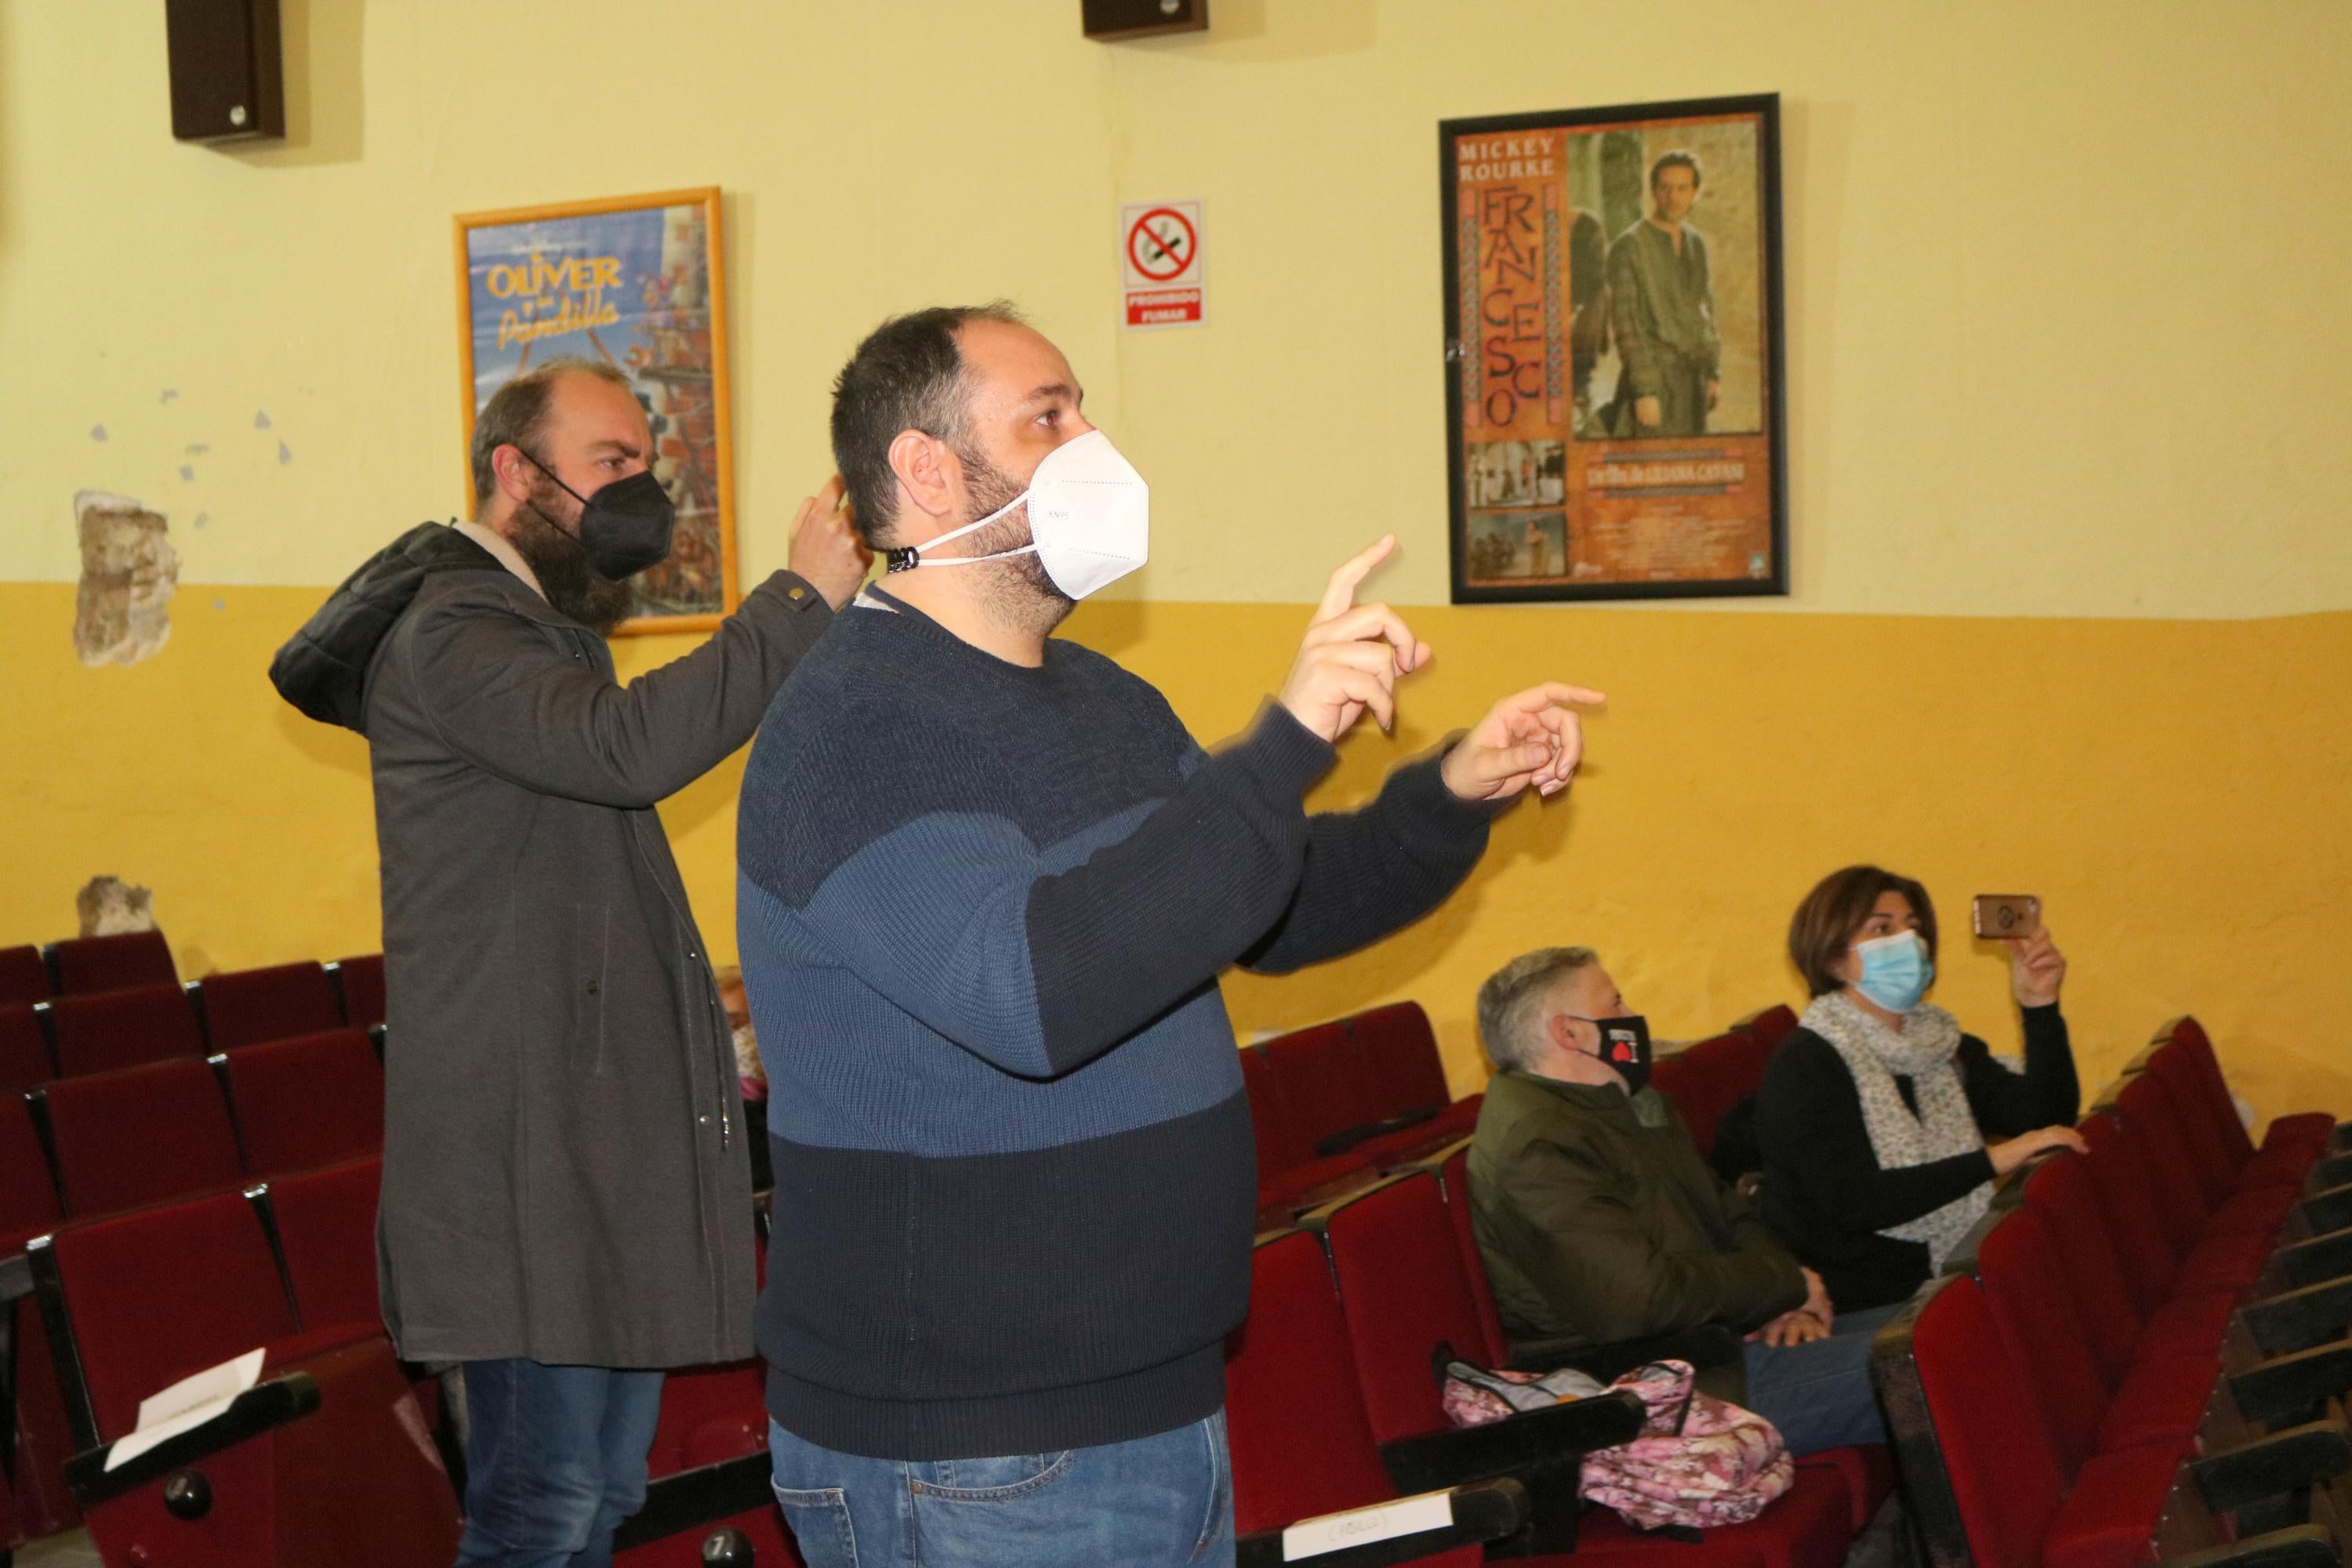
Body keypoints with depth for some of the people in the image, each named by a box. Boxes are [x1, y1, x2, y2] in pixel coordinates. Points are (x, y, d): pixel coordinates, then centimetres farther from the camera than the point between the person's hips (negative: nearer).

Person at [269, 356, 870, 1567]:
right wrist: (801, 598, -29)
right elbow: (622, 747, -32)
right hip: (521, 1141, -10)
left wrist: (696, 1015, 18)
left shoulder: (546, 627, 23)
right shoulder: (452, 629, -12)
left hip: (603, 1123, 10)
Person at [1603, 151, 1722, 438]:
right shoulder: (1629, 245, -7)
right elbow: (1624, 323, -11)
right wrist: (1643, 390, -15)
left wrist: (1714, 374, 13)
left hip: (1693, 379, 6)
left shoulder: (1697, 244, 14)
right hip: (1653, 379, -6)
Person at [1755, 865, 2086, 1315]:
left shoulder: (1943, 1045, 16)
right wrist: (1991, 1161, -23)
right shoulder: (1802, 1066, -7)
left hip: (1950, 1278, 7)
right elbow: (1853, 1202, -19)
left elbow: (2045, 1117, 5)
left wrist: (2040, 1008, -7)